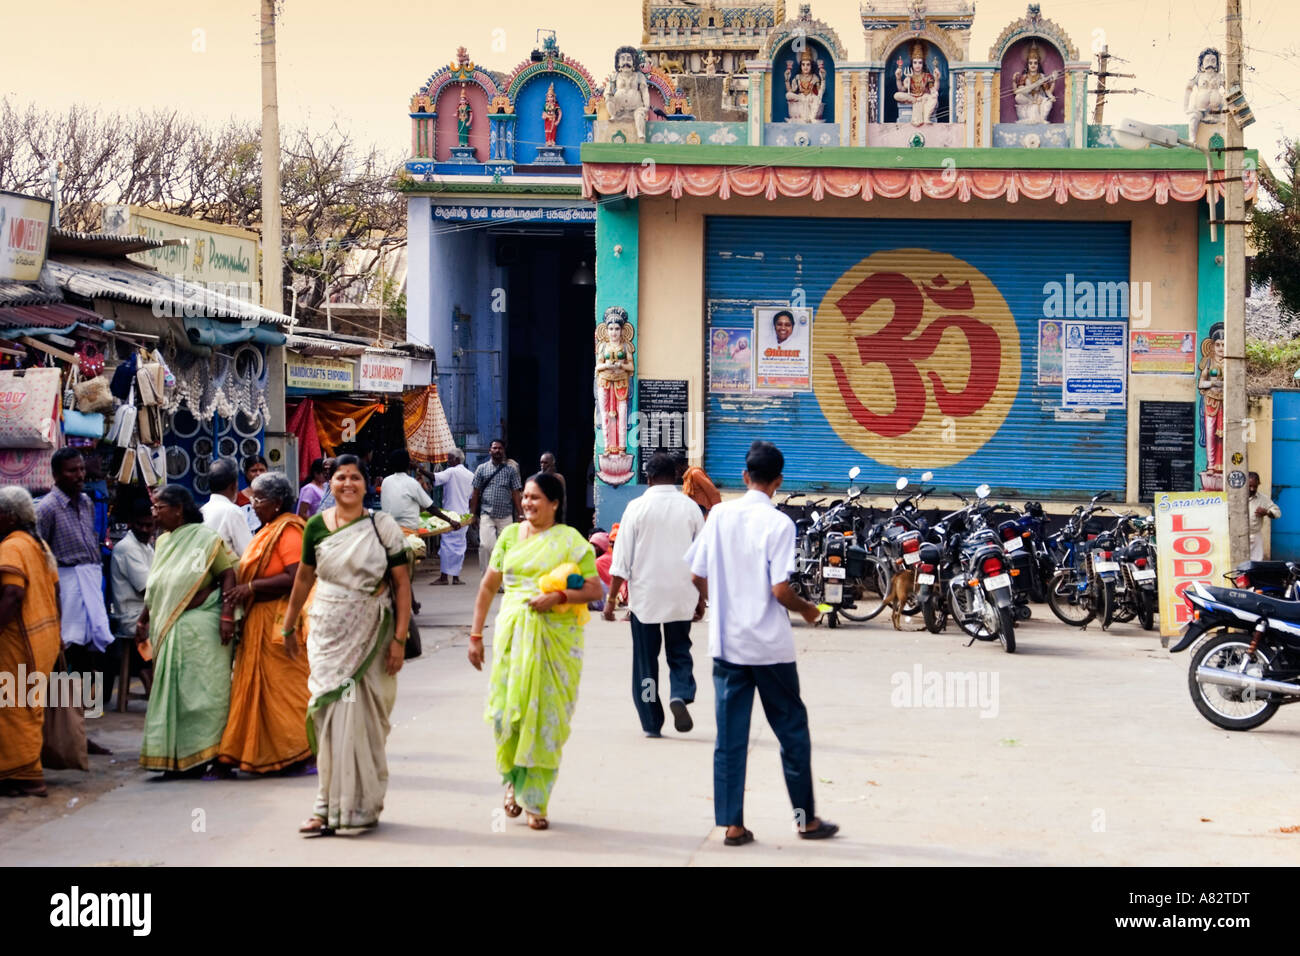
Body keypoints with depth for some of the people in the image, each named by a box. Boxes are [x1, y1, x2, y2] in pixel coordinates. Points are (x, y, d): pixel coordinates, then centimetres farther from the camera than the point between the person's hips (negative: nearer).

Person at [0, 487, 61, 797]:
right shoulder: (40, 545, 14)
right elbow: (55, 590, 17)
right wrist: (54, 630, 22)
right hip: (45, 637, 10)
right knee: (31, 708, 15)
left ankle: (26, 775, -3)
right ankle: (29, 774, 21)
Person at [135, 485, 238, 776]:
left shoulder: (205, 538, -5)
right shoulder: (162, 542, 16)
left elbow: (227, 575, -10)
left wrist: (227, 615, -18)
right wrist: (144, 620, 19)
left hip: (200, 624, -7)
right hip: (168, 627, 7)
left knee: (203, 687, -5)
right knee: (172, 690, 5)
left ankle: (205, 753, 0)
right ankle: (176, 758, 10)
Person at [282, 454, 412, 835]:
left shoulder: (382, 526, -2)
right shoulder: (317, 526, 5)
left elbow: (402, 583, -3)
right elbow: (304, 577, 17)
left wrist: (399, 638, -9)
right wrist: (289, 626, 21)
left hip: (370, 636, -2)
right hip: (328, 632, 2)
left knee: (363, 717, 1)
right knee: (330, 712, -3)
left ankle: (363, 804, 14)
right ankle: (330, 806, 3)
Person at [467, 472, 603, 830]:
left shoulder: (570, 541, 1)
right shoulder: (510, 536, 10)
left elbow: (595, 589, -3)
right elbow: (488, 586, 16)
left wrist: (559, 597, -19)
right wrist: (476, 635, 11)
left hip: (556, 637, -2)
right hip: (512, 633, 2)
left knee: (546, 717, -2)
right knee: (506, 709, -3)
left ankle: (535, 802, 7)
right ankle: (512, 779, 24)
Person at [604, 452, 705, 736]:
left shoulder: (637, 508, -6)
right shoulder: (690, 507, 1)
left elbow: (622, 558, -6)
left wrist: (611, 599, -1)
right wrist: (701, 599, 16)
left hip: (645, 595, -2)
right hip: (681, 596, 2)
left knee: (646, 659, 8)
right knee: (680, 652, 15)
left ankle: (651, 723, 9)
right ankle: (681, 695, -12)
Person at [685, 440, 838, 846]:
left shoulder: (719, 515, 0)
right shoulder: (778, 523, -13)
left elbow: (697, 576, 3)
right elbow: (780, 590, -16)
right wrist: (807, 610, 3)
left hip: (726, 642, 4)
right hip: (770, 645, -4)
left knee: (730, 736, 7)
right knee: (793, 731, 10)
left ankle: (732, 824, 7)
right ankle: (806, 818, 17)